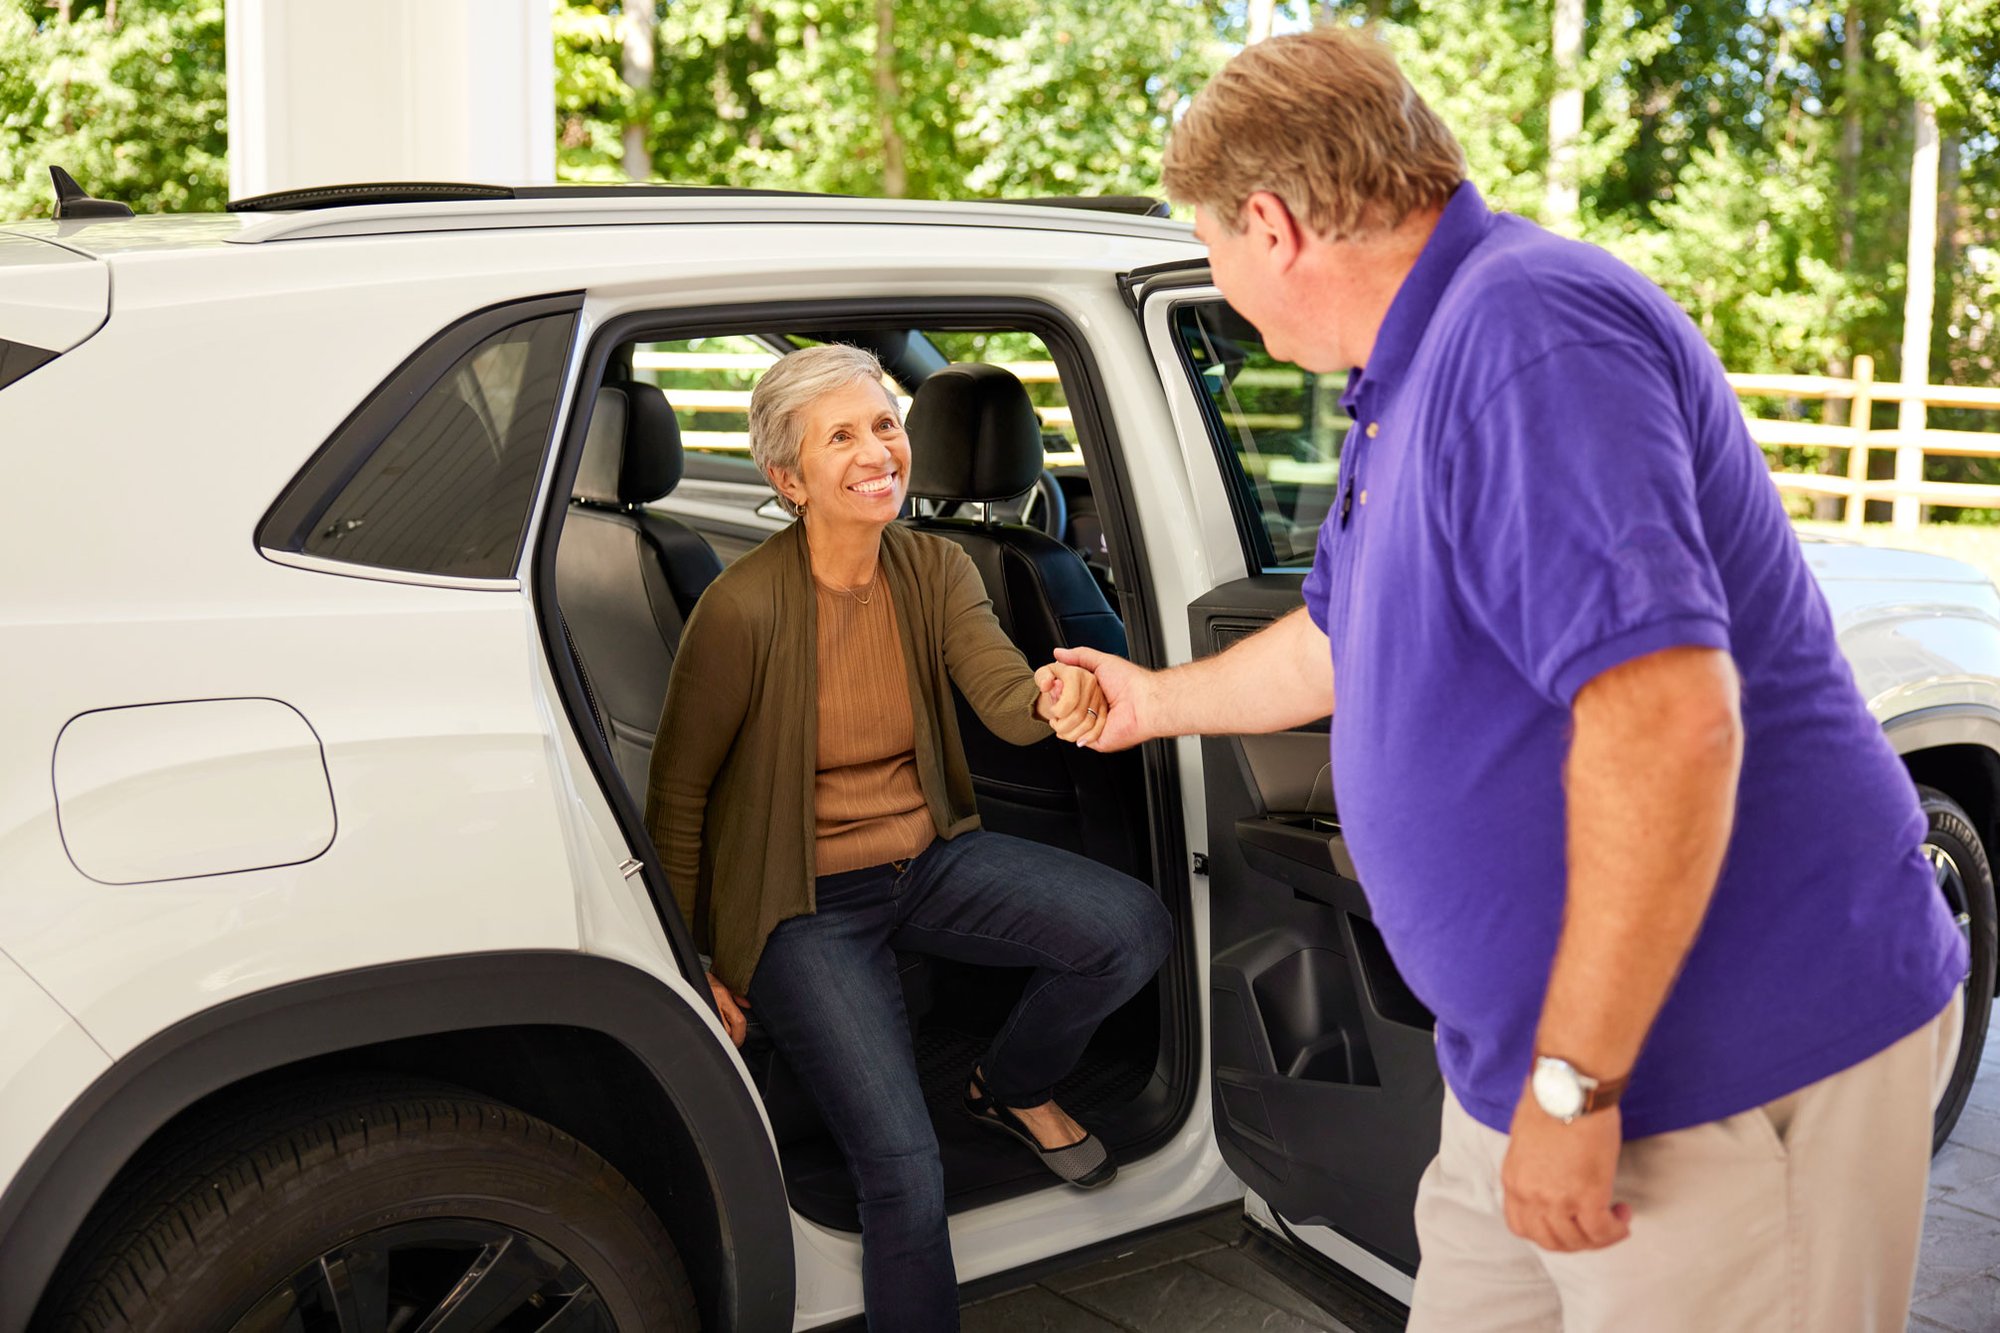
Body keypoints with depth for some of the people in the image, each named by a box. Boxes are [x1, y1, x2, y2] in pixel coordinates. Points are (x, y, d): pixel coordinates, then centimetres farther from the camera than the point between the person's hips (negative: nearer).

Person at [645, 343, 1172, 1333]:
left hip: (931, 860, 5)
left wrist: (1054, 695, -42)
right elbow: (677, 794, -9)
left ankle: (1010, 1087, 15)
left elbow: (1003, 697, -17)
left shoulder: (934, 569, -3)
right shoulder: (746, 607, -19)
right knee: (904, 1170, -20)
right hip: (806, 901, -5)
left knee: (1135, 927, -16)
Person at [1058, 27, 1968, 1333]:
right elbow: (1337, 641, 29)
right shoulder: (1412, 376, 13)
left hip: (1736, 1071, -10)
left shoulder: (1526, 329, -21)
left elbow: (1667, 713, -31)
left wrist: (1572, 1082, -26)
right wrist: (1154, 700, 43)